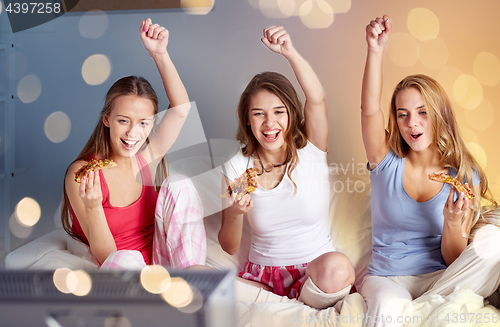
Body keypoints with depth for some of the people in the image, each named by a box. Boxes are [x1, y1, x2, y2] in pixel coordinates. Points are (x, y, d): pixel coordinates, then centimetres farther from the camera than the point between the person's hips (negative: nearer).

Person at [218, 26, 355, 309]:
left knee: (336, 266, -37)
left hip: (314, 272, 0)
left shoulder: (310, 152, -4)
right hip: (262, 274, 1)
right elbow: (230, 248, 0)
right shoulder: (237, 168, -2)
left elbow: (317, 99, -25)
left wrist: (290, 53, -40)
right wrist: (235, 214, -21)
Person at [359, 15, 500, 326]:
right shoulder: (387, 161, 0)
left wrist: (453, 223, -20)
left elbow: (454, 261, 0)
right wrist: (376, 50, -31)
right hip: (386, 279, -4)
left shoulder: (465, 178, 0)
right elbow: (369, 109, -20)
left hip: (439, 279, 4)